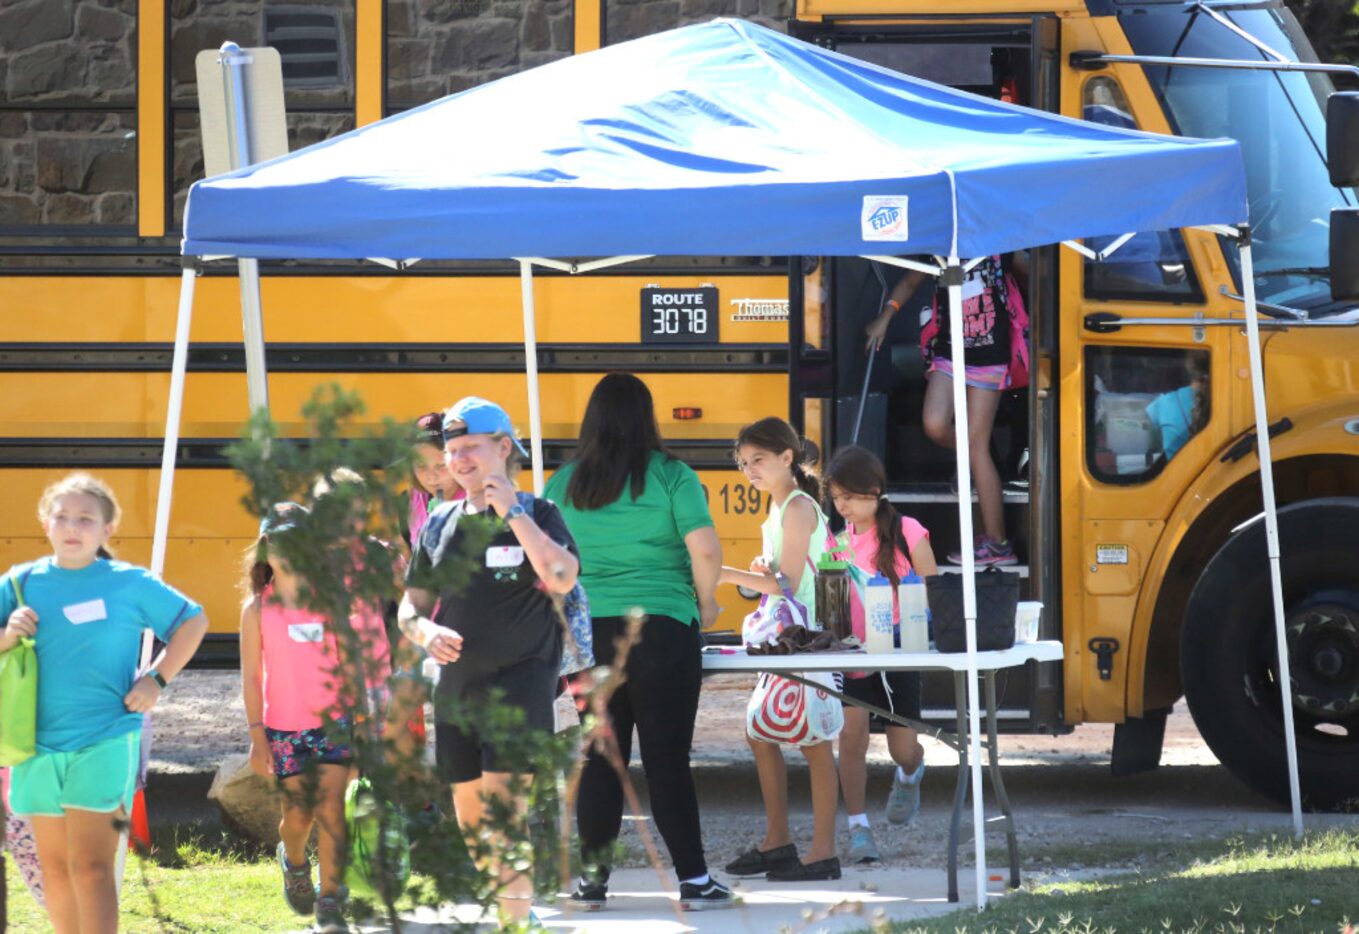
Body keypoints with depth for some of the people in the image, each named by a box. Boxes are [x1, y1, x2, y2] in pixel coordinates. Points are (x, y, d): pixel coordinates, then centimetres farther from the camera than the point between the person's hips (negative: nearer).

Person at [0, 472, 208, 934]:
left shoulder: (131, 583, -1)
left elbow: (193, 622, 11)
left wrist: (156, 678, 0)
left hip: (106, 740, -4)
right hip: (39, 742, 4)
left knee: (90, 864, -12)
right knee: (54, 865, 11)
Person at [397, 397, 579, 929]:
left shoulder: (536, 515, -2)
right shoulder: (442, 524, 12)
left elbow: (562, 577, -21)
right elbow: (410, 606, 16)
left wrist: (512, 513, -17)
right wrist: (425, 632, -7)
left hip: (520, 681, -6)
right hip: (457, 685, 6)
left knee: (507, 809, -17)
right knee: (471, 822, 12)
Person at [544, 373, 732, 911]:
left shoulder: (565, 484, 4)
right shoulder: (671, 478, -6)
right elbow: (705, 550, -14)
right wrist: (706, 604, 3)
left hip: (588, 633, 3)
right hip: (662, 632, -3)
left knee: (600, 761, 9)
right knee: (667, 761, 0)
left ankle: (592, 880, 12)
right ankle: (693, 881, 2)